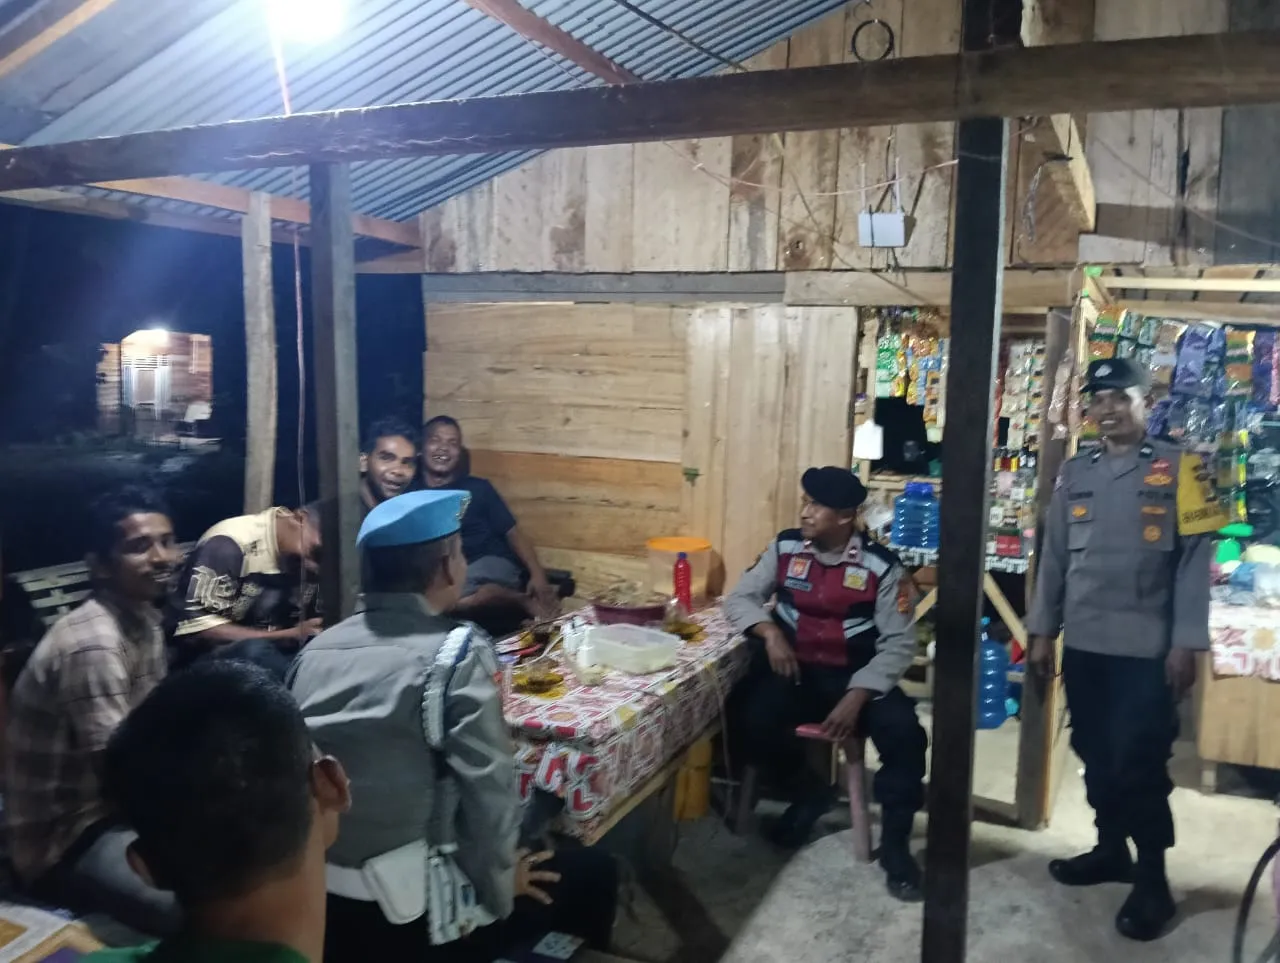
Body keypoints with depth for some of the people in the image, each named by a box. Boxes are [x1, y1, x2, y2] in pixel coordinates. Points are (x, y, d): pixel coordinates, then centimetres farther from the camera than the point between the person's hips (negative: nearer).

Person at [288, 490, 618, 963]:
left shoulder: (315, 650, 2)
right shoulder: (457, 652, -16)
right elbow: (488, 786, -17)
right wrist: (500, 883, -1)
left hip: (316, 900, 7)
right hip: (409, 911, -7)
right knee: (592, 874, 13)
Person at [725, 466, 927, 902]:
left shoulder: (880, 566, -9)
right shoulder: (785, 548, 0)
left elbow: (899, 643, -10)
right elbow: (739, 598, 5)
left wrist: (857, 696, -23)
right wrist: (769, 631, -17)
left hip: (856, 677, -1)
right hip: (794, 671, 2)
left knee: (904, 731, -28)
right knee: (753, 722, -27)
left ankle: (895, 844, -5)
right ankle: (810, 790, 5)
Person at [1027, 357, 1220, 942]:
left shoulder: (1177, 468, -3)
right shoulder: (1074, 474, 9)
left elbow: (1195, 560, -6)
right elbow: (1054, 557, 11)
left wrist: (1185, 643, -10)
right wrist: (1042, 631, 9)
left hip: (1147, 648, -4)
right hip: (1083, 645, 4)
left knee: (1138, 762, 0)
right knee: (1095, 755, 13)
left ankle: (1152, 880, 15)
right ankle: (1111, 849, 31)